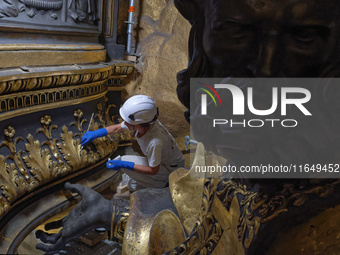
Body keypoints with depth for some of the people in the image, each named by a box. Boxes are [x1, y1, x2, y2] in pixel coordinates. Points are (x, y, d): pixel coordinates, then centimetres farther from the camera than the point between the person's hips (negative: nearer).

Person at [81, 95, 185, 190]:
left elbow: (153, 170, -26)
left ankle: (163, 184, -3)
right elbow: (117, 128, 1)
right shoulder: (139, 122, -18)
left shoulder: (155, 142, -40)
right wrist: (95, 134, -6)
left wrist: (123, 164, -26)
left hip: (172, 169, -7)